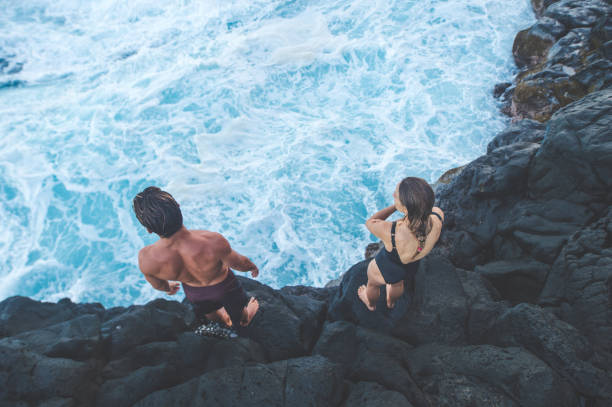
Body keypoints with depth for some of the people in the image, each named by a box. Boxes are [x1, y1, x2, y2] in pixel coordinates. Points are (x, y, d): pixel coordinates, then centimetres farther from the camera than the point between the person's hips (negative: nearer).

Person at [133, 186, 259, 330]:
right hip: (223, 285, -3)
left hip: (194, 293, 3)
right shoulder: (213, 242, -45)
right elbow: (239, 264, -21)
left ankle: (224, 320, 71)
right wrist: (252, 266, 3)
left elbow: (157, 285, -10)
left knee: (211, 314, 40)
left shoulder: (146, 258, -36)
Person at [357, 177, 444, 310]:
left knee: (372, 284, 34)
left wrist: (394, 206, -24)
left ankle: (371, 304, 68)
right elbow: (432, 208, -7)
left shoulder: (390, 233, -48)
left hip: (385, 271, -4)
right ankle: (391, 302, 73)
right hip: (412, 269, 4)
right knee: (398, 284, 40)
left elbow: (369, 222, -24)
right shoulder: (437, 217, -35)